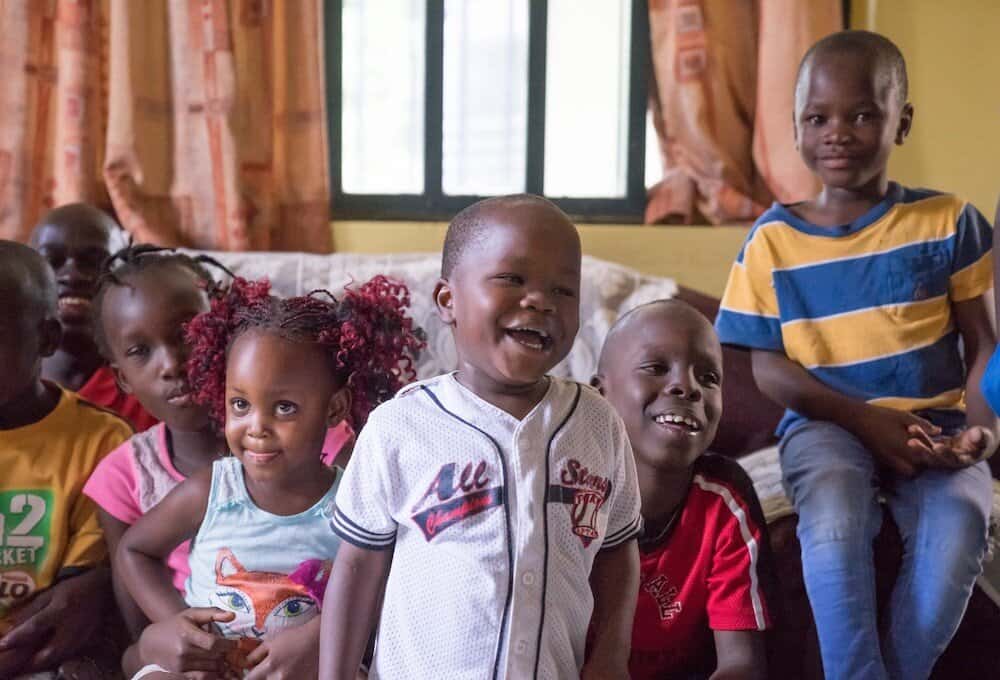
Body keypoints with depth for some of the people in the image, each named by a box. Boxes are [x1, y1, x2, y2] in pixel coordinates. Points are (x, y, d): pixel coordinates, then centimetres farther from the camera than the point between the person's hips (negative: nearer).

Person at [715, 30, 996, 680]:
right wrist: (865, 417, -14)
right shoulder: (773, 239, 0)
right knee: (834, 524, -31)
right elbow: (767, 363, -1)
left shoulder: (947, 221, 1)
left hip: (933, 423, 1)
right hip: (829, 423, -1)